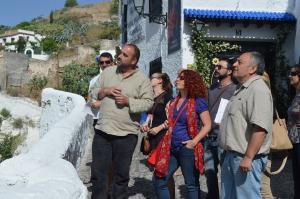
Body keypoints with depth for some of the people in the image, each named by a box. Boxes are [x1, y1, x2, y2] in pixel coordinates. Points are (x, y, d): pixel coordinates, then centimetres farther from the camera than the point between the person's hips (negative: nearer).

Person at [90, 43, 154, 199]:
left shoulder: (142, 79, -2)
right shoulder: (108, 72, 9)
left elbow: (148, 103, -7)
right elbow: (93, 93, 12)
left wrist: (128, 101, -17)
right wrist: (105, 91, -8)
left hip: (126, 135, -3)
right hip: (102, 131, 3)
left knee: (122, 174, 11)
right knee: (98, 171, 9)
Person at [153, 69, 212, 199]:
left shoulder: (198, 101, -7)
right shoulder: (174, 101, 12)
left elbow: (207, 125, -9)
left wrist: (194, 142, -15)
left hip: (187, 149, -7)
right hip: (171, 148, 7)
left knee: (192, 185, 6)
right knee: (158, 181, 7)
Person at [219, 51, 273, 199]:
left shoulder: (258, 90, -17)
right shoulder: (242, 89, 15)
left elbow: (260, 128, -27)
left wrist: (248, 158, -28)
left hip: (246, 157, -10)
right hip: (231, 154, 10)